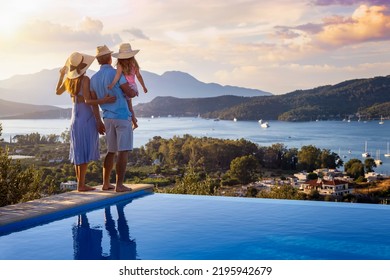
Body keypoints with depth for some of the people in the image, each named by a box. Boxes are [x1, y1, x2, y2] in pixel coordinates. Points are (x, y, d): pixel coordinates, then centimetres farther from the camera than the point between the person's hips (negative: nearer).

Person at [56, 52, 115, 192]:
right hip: (87, 117, -7)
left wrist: (61, 75, 33)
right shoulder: (85, 79, -14)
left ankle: (81, 183, 17)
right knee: (86, 152, -3)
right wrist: (102, 101, -28)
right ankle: (81, 184, -2)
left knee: (79, 152, 12)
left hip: (75, 118, 7)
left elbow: (58, 92, 24)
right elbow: (87, 101, -20)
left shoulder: (68, 79, 6)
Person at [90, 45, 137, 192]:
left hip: (108, 117, 7)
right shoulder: (116, 74, -10)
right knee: (123, 151, -4)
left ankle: (106, 183, 15)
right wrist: (135, 92, 14)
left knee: (111, 151, 15)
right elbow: (130, 93, -9)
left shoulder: (94, 78, 8)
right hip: (122, 116, -6)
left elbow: (94, 101, 8)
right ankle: (119, 185, -5)